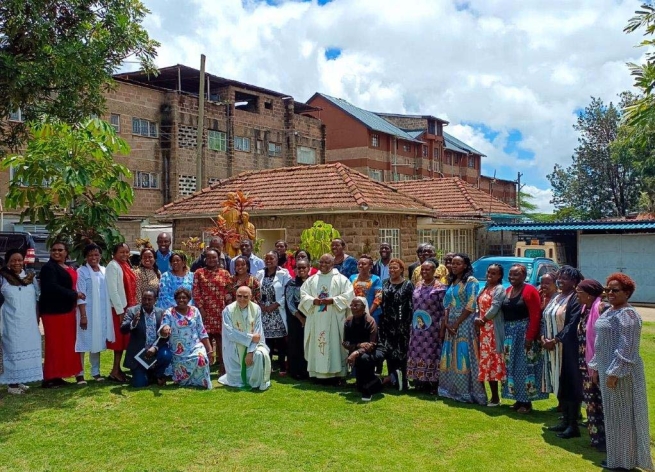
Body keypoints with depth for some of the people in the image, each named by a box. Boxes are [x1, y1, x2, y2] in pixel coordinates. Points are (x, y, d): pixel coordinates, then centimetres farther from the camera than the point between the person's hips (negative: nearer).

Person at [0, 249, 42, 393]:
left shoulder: (31, 277, 6)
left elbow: (37, 298, 11)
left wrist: (37, 318, 9)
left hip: (29, 321, 4)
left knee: (28, 349, 8)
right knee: (12, 349, -1)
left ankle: (21, 380, 19)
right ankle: (12, 383, 5)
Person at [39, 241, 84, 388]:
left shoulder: (70, 269, 16)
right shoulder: (48, 267, -9)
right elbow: (51, 287, -21)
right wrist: (74, 294, -18)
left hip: (67, 310, 8)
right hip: (53, 311, -8)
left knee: (65, 344, 9)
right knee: (54, 345, -6)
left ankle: (57, 376, 17)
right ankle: (49, 378, 0)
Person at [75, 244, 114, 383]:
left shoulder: (104, 271, 9)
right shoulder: (82, 271, -6)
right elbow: (80, 295, -11)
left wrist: (109, 312, 8)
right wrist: (83, 315, -17)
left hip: (102, 313, 5)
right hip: (87, 312, -5)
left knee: (97, 341, 11)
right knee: (83, 341, -2)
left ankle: (96, 372, 19)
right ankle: (80, 373, 3)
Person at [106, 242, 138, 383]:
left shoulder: (125, 265, 14)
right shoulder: (113, 266, -11)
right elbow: (113, 290, -17)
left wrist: (132, 306, 11)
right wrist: (120, 311, -19)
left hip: (128, 307, 8)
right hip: (119, 308, -8)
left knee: (124, 339, 11)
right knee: (119, 339, -4)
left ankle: (117, 369, 18)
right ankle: (115, 371, 3)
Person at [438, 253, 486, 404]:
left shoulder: (471, 281, -7)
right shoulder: (451, 282, 15)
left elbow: (471, 306, -15)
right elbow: (448, 305, 13)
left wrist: (456, 323, -15)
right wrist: (446, 323, -1)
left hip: (465, 324, -7)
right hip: (451, 324, 7)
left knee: (465, 357, -7)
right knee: (452, 358, 9)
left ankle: (468, 392, -2)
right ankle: (454, 390, 16)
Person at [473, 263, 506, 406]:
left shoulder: (499, 289, -9)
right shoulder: (485, 288, 18)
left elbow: (494, 308, -19)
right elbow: (479, 306, 17)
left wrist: (482, 320, -9)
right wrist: (477, 319, 1)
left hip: (493, 330, -9)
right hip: (483, 330, 9)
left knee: (492, 360, -7)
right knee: (486, 360, 10)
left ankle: (495, 397, -2)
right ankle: (494, 396, 17)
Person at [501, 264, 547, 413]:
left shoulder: (529, 291, -12)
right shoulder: (507, 290, 12)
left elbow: (535, 316, -17)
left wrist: (530, 337, -22)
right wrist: (504, 332, 5)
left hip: (524, 332, -8)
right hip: (509, 333, 8)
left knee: (525, 367, -3)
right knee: (512, 366, 11)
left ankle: (527, 402, 5)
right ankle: (519, 399, 21)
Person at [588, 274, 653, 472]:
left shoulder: (627, 315, -17)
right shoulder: (609, 312, 13)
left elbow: (626, 348, -23)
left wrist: (614, 373, -23)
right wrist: (596, 367, 16)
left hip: (621, 372, -9)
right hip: (607, 369, 10)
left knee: (622, 415, 1)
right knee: (613, 415, 16)